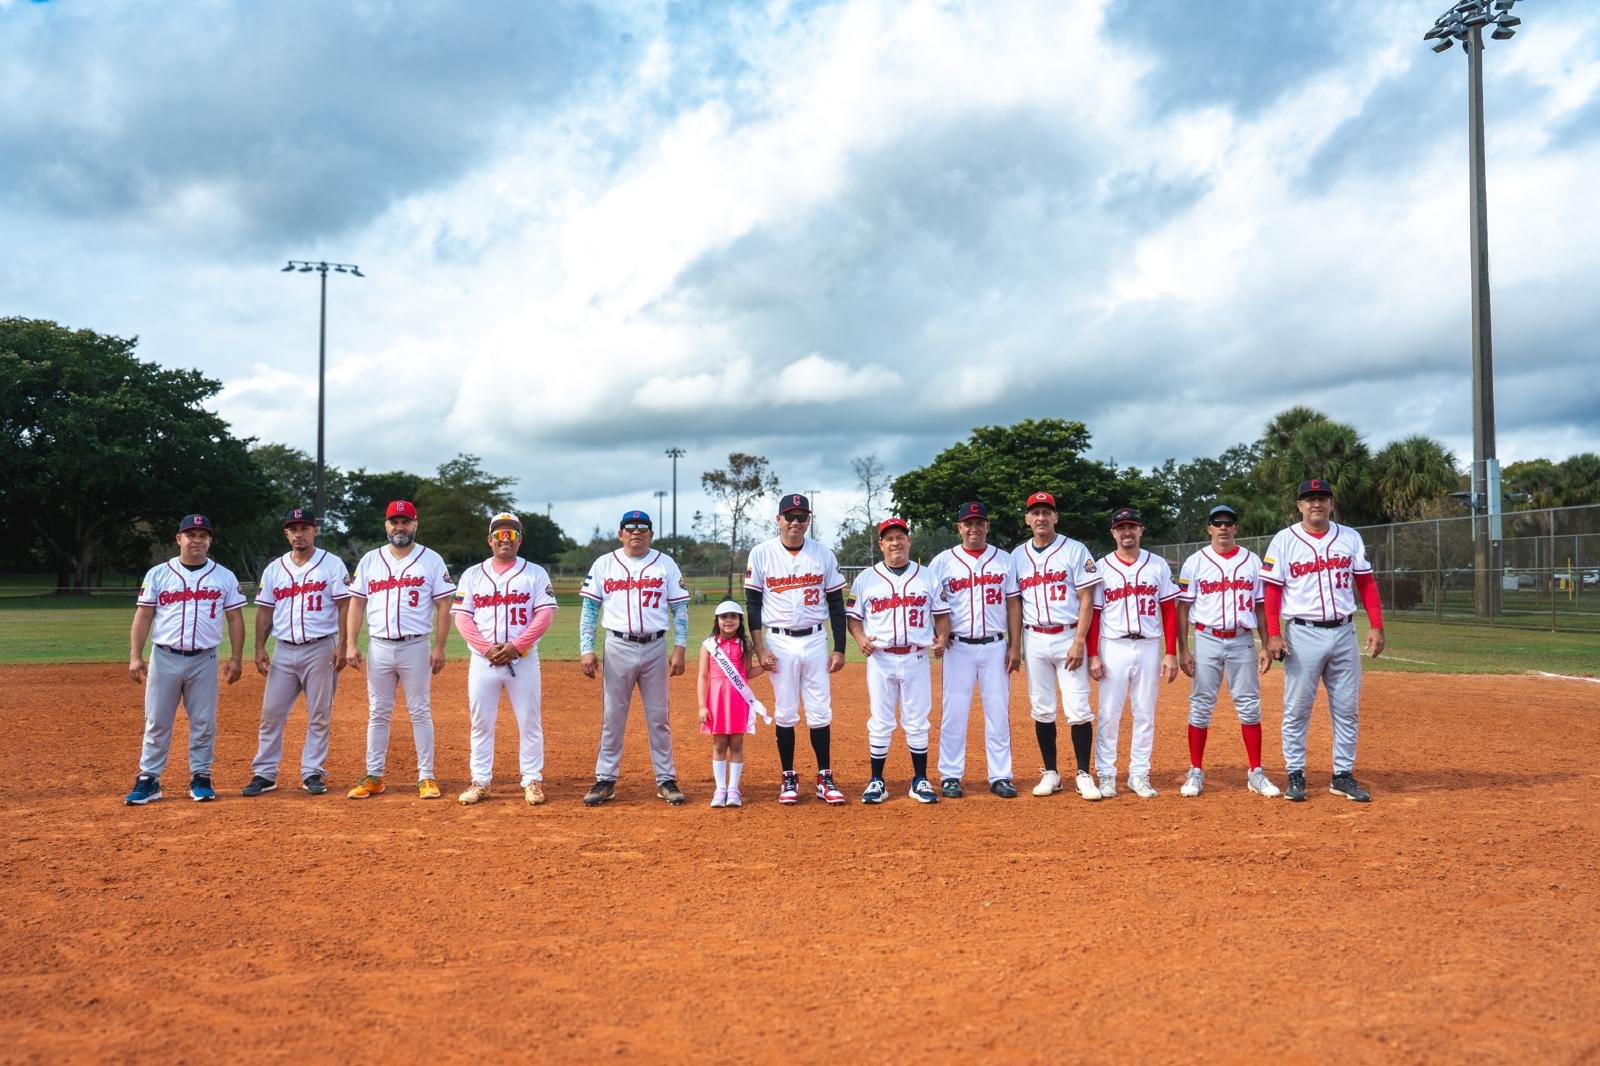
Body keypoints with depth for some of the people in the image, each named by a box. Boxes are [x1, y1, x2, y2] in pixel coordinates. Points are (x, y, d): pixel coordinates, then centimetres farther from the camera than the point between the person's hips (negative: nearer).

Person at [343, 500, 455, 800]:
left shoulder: (431, 560, 0)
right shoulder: (370, 560, 8)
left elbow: (443, 606, -2)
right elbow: (357, 604, 8)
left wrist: (440, 647, -9)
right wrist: (350, 643, -1)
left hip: (415, 647, -3)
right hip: (379, 648, 3)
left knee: (420, 712, 2)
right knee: (377, 713, 8)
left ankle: (426, 778, 7)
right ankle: (373, 777, 16)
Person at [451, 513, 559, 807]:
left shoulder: (535, 573, 4)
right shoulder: (472, 575, 9)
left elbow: (545, 614, -4)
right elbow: (462, 617, 2)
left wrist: (516, 645, -15)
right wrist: (487, 648, -12)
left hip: (523, 659, -1)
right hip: (482, 660, 2)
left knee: (529, 722, 2)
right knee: (480, 722, 5)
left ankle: (532, 781, 11)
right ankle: (480, 782, 14)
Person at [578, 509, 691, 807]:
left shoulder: (666, 564, 5)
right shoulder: (604, 564, 5)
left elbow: (680, 609, 4)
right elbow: (589, 609, 4)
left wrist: (679, 649, -5)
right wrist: (586, 650, -5)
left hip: (654, 648, 0)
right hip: (618, 647, 0)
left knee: (659, 717, 5)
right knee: (613, 716, 4)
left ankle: (666, 780, 13)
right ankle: (605, 780, 12)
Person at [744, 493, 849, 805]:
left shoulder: (823, 555, 3)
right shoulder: (761, 554, -2)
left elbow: (836, 604, 7)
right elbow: (753, 604, -1)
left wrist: (839, 649, 2)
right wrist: (760, 650, -8)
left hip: (815, 641, 1)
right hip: (780, 642, -1)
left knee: (820, 712, 3)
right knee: (785, 712, 4)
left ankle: (825, 779, 12)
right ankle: (789, 779, 15)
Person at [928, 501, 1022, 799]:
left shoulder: (1004, 560, 7)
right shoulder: (943, 561, 3)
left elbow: (1013, 604, 6)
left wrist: (1015, 648, 0)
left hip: (995, 646, 1)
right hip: (958, 647, -1)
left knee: (998, 713, 4)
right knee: (954, 712, 0)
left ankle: (1000, 777, 11)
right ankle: (950, 777, 9)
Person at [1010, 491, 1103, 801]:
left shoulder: (1075, 550, -2)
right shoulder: (1017, 555, 8)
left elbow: (1086, 599, -5)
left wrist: (1079, 642, -13)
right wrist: (1014, 645, 5)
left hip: (1068, 637, -3)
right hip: (1034, 639, 3)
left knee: (1078, 708, -5)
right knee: (1041, 709, 7)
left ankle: (1083, 774, 4)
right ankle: (1050, 773, 17)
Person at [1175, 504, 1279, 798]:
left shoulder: (1252, 561, 8)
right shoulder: (1195, 562, 2)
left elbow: (1261, 606, 10)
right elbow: (1183, 608, 2)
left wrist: (1266, 647, 3)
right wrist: (1183, 651, -4)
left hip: (1242, 641, 1)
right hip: (1207, 640, -1)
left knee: (1249, 706, 3)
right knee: (1201, 706, 1)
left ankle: (1256, 774, 11)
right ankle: (1196, 772, 9)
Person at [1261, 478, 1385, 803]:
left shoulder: (1350, 538, 8)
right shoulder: (1284, 540, -1)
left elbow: (1366, 583, 9)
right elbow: (1272, 590, -4)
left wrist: (1376, 626, 0)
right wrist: (1273, 634, -12)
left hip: (1343, 632, 3)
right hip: (1303, 634, -3)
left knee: (1347, 709, 7)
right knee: (1297, 709, 2)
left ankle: (1343, 776, 16)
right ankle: (1295, 776, 11)